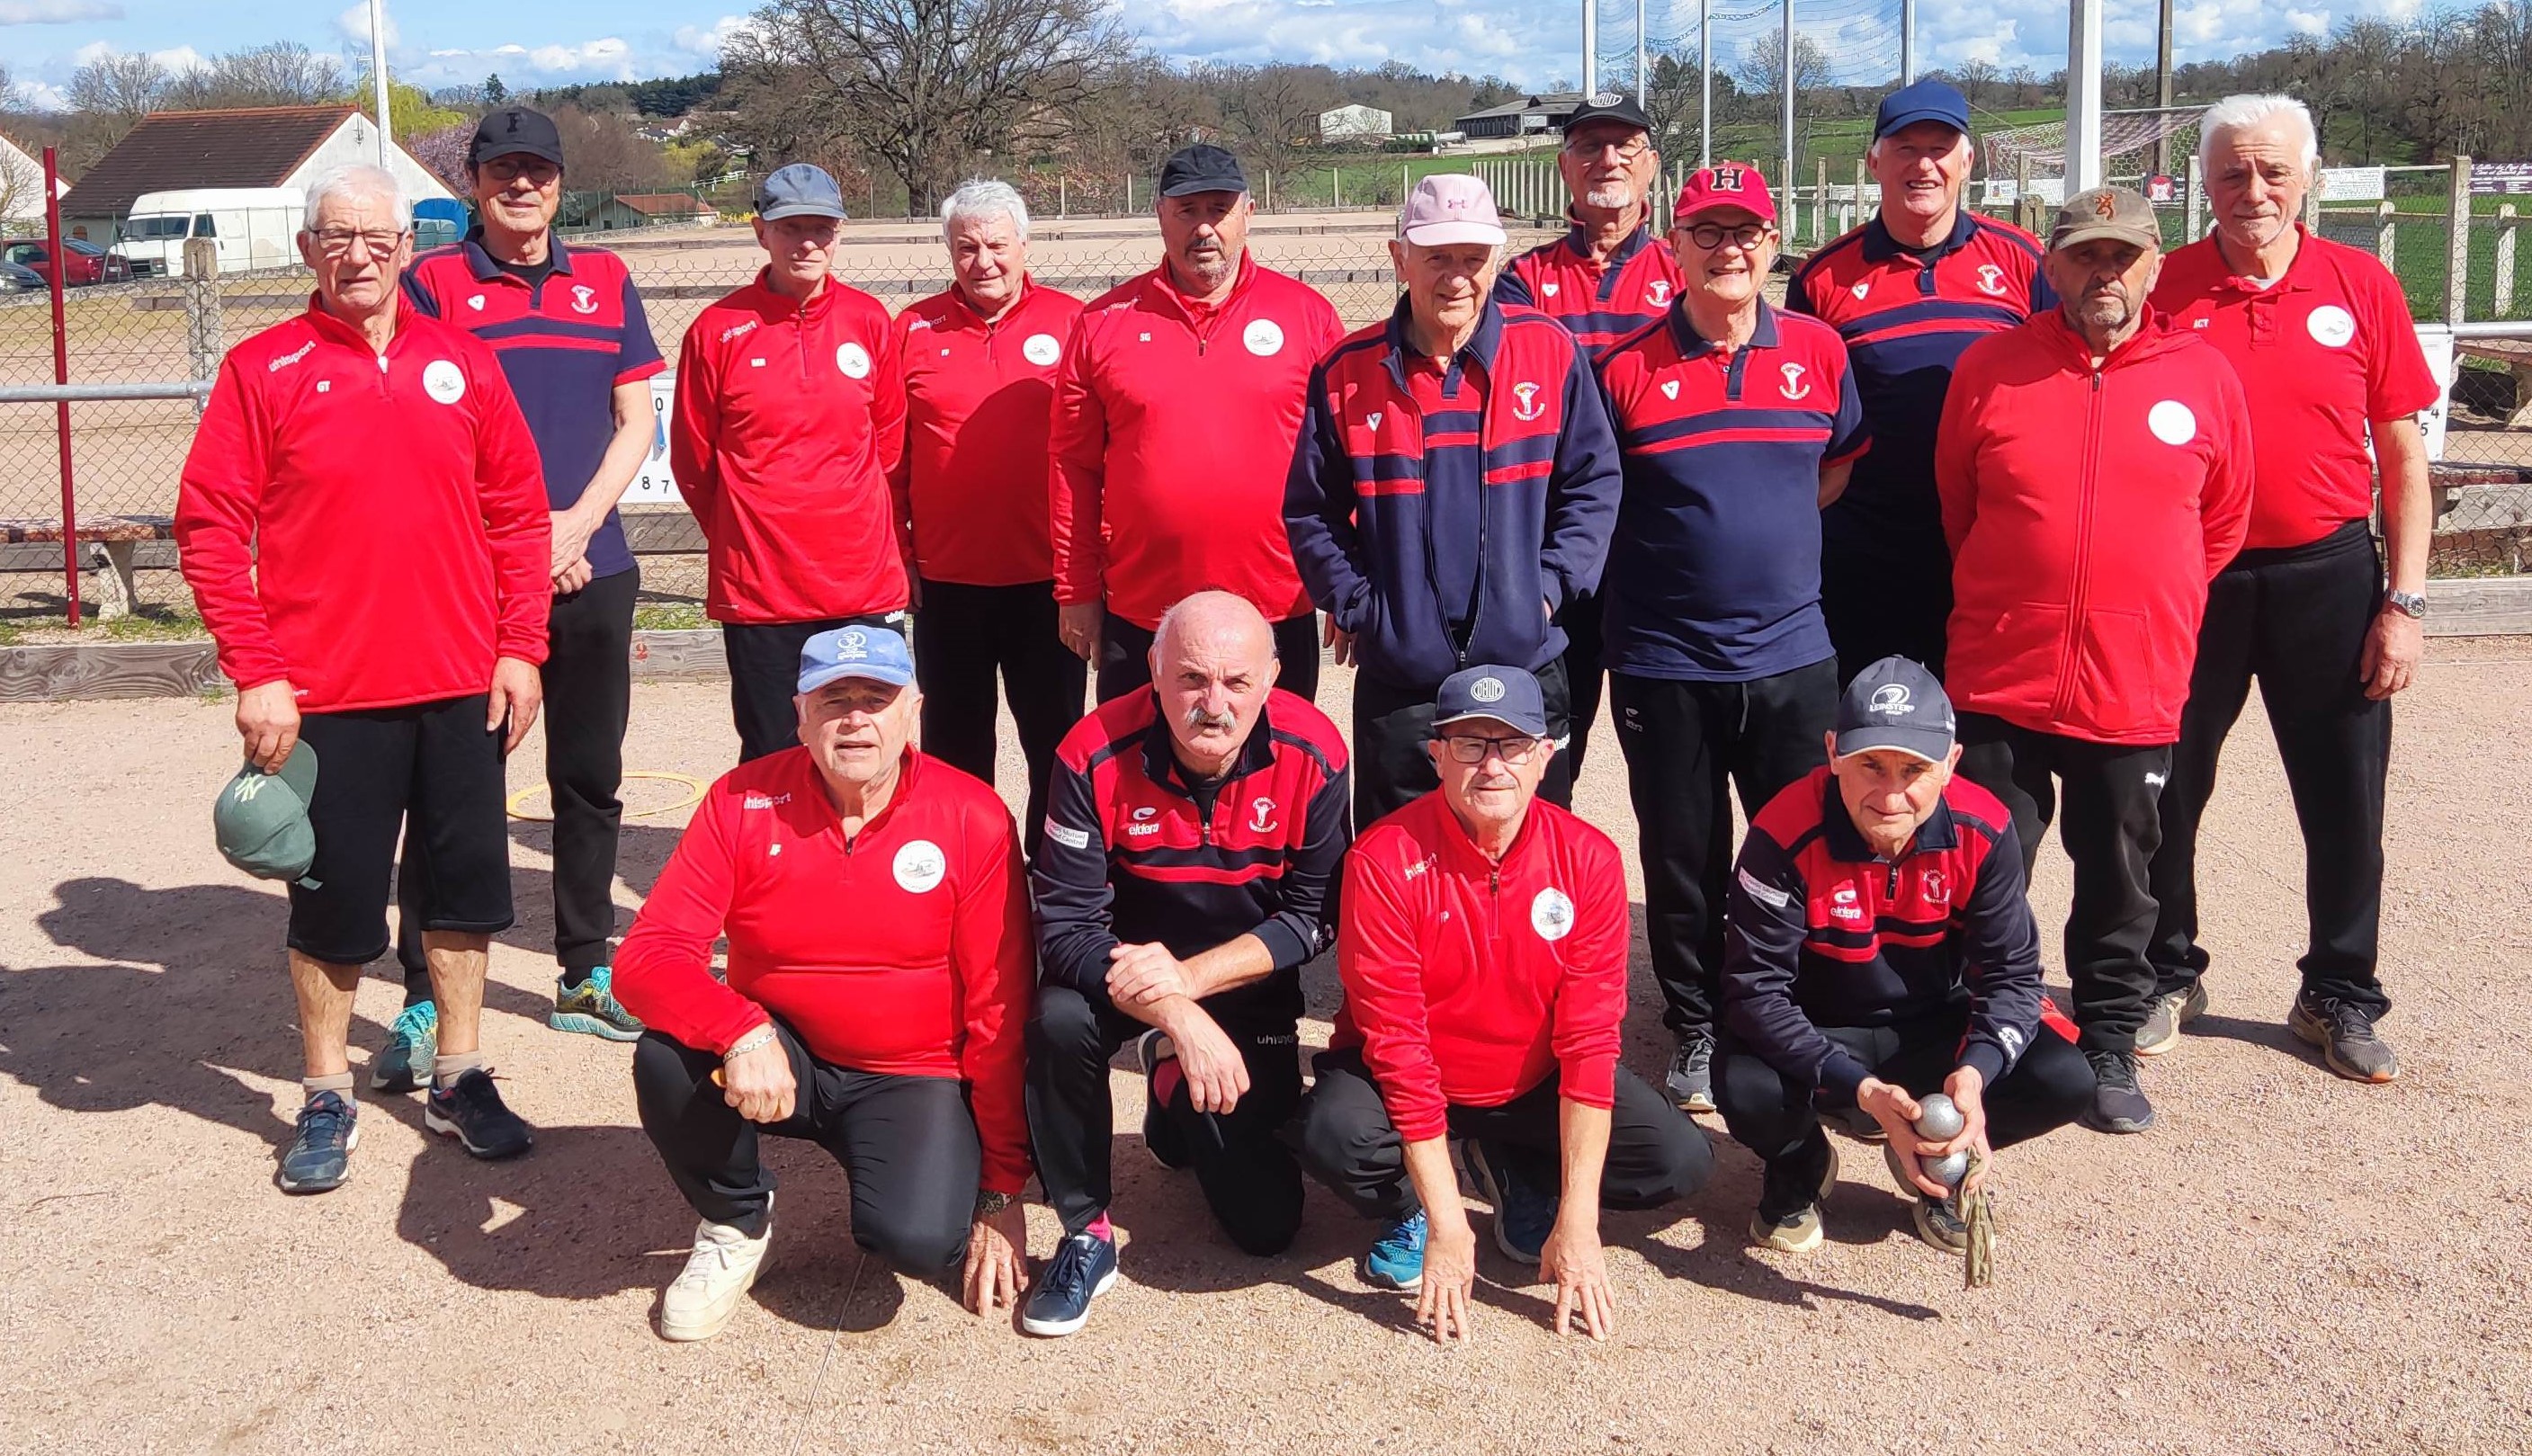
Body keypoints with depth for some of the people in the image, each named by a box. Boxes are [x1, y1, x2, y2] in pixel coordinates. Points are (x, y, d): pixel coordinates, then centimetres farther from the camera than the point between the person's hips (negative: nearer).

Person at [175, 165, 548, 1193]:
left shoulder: (462, 363, 5)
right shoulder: (263, 370, -3)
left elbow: (518, 511, 8)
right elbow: (209, 528, -6)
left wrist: (520, 648, 2)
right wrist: (254, 672, -11)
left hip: (462, 685, 3)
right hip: (325, 694, -2)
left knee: (463, 885, 11)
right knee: (333, 900, 7)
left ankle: (459, 1081, 26)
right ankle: (326, 1101, 23)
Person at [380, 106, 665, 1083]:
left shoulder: (604, 282, 11)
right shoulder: (432, 284, 2)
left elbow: (636, 419, 8)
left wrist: (576, 523, -6)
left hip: (592, 571, 3)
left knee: (590, 782, 10)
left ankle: (584, 977, 23)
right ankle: (425, 1002, 5)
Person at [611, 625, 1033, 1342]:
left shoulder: (974, 820, -12)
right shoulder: (742, 801, -8)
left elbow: (999, 1013, -9)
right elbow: (646, 957, -15)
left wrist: (1001, 1191, -9)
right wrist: (743, 1032, -36)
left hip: (912, 1079, -2)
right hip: (777, 1061, 2)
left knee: (920, 1241, -28)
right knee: (668, 1056, -29)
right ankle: (736, 1222, 2)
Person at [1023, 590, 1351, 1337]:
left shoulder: (1312, 753, -22)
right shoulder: (1096, 756, -25)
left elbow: (1316, 916, -15)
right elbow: (1067, 928, -24)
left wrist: (1192, 977, -28)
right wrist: (1178, 1017, -36)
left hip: (1248, 981, 1)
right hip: (1125, 970, -1)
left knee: (1268, 1222, 0)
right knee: (1059, 1020, -36)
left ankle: (1179, 1105, 33)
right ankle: (1086, 1233, -12)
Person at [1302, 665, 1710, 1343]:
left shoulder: (1588, 859, -15)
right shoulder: (1386, 859, -23)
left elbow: (1589, 1039, -17)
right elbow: (1396, 1040, -25)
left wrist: (1577, 1222, -23)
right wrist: (1446, 1225, -28)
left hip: (1533, 1085, 3)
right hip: (1410, 1082, -2)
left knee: (1682, 1160, -15)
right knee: (1336, 1136, -34)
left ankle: (1517, 1174, 13)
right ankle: (1408, 1210, 4)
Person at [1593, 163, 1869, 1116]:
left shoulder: (1818, 352, 3)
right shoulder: (1627, 369, -4)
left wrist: (1766, 537, 8)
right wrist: (1685, 552, 2)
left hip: (1791, 654, 2)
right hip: (1663, 661, -2)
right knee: (1683, 860, 8)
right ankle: (1694, 1030, 25)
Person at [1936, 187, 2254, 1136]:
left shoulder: (2205, 378, 1)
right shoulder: (1990, 367, -1)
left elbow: (2223, 525, 11)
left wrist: (2157, 615, 12)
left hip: (2137, 691, 1)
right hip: (1999, 682, -1)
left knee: (2119, 882, 13)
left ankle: (2110, 1049, 28)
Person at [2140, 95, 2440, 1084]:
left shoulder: (2362, 286, 0)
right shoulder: (2164, 290, -3)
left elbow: (2403, 457, 3)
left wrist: (2404, 602, -2)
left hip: (2328, 576, 1)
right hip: (2189, 578, 0)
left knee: (2345, 800, 8)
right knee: (2165, 791, 10)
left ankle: (2340, 997, 26)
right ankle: (2167, 976, 29)